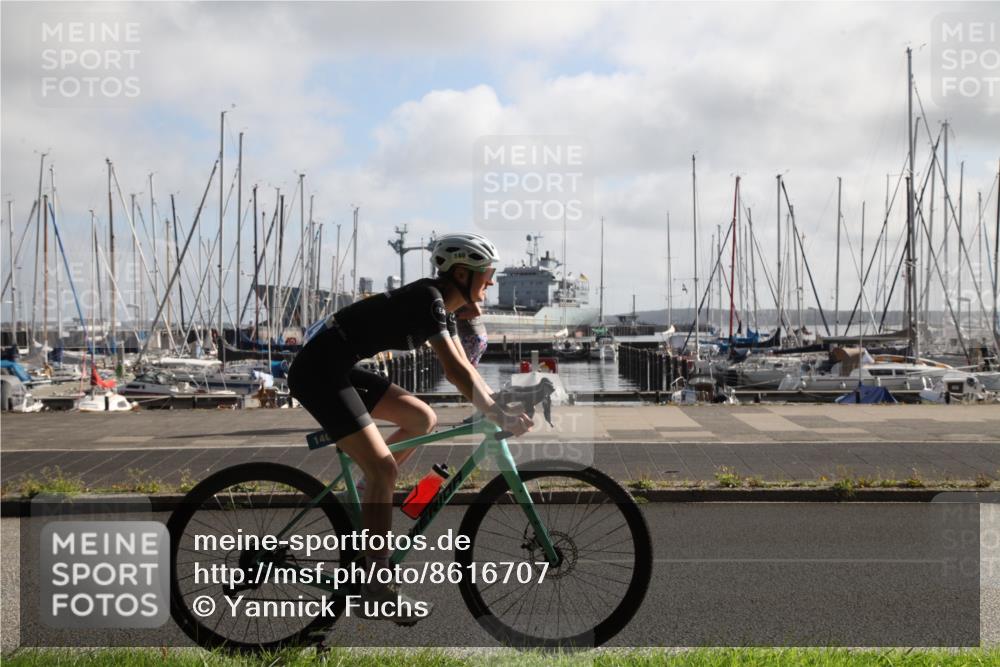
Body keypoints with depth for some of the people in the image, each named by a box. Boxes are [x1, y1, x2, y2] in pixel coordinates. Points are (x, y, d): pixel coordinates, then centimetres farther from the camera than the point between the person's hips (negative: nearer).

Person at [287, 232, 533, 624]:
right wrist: (500, 418, -25)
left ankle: (365, 504, 18)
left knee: (423, 419, 13)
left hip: (338, 369, 10)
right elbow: (455, 372, -25)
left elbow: (465, 369, 16)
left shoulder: (440, 305, 11)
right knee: (383, 467, -15)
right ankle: (378, 592, -10)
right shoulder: (427, 299, -17)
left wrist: (501, 407, 8)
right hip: (318, 371, -10)